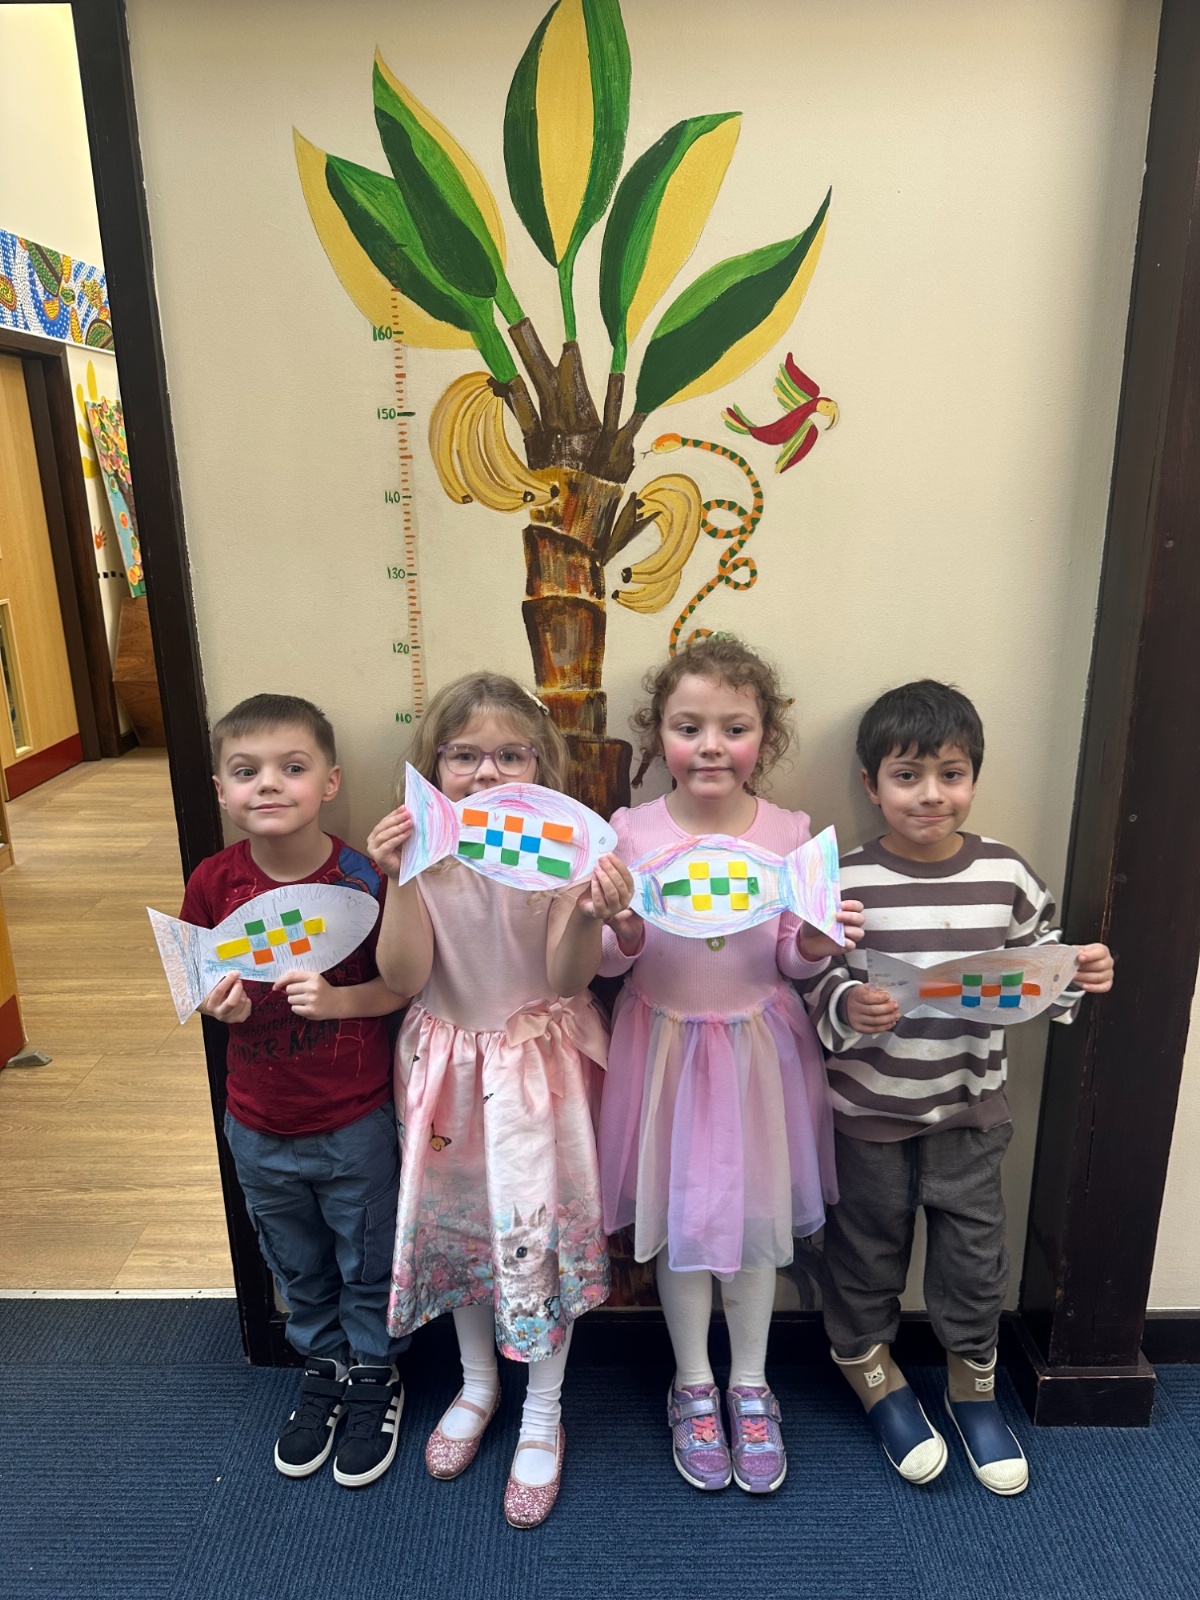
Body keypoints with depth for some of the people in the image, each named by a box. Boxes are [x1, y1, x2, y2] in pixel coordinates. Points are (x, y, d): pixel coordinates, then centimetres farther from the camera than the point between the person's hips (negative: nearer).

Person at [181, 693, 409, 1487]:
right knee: (298, 1268, 25)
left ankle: (376, 1375, 45)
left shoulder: (364, 879, -19)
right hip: (259, 1124, 3)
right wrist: (220, 1004, -18)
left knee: (367, 1264, 19)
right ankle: (323, 1367, 51)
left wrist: (337, 999, -29)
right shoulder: (214, 882, -10)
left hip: (356, 1122, -3)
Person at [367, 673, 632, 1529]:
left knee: (537, 1227, 4)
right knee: (454, 1220, 17)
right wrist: (402, 881, -28)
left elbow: (566, 978, -17)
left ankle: (543, 1413, 32)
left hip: (538, 1061, -2)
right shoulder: (421, 850, -9)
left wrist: (590, 918, -37)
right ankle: (478, 1382, 46)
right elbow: (404, 976, -15)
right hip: (450, 1063, 3)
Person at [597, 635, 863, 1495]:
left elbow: (792, 959, -1)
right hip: (666, 1044, 0)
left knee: (757, 1216, 14)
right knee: (679, 1218, 13)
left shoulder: (790, 833, -7)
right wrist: (622, 928, -27)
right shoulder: (632, 832, -10)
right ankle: (693, 1385, 39)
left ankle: (751, 1385, 40)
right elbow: (608, 961, -5)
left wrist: (816, 940, -22)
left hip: (759, 1046, 1)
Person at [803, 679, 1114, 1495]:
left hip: (971, 1104, 2)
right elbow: (816, 984, -11)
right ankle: (872, 1370, 44)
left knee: (976, 1249, 16)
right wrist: (850, 1008, -31)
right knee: (869, 1243, 17)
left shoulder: (1007, 873, -6)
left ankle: (973, 1379, 43)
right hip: (871, 1106, -2)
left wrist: (1081, 975, -15)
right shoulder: (846, 880, -15)